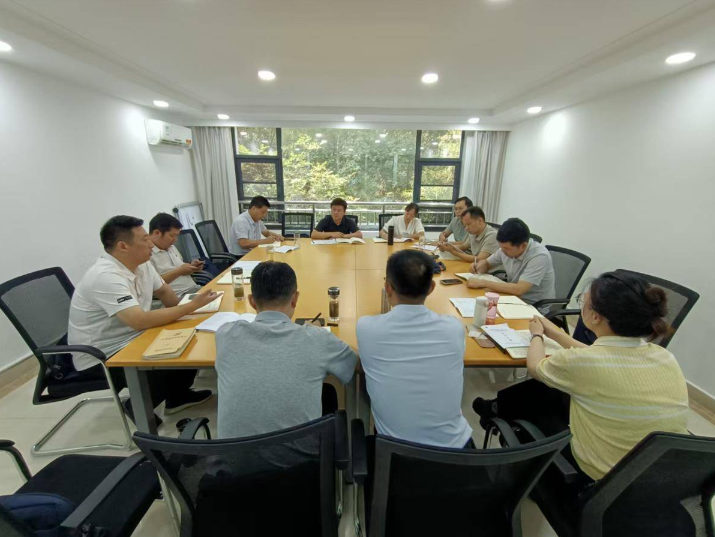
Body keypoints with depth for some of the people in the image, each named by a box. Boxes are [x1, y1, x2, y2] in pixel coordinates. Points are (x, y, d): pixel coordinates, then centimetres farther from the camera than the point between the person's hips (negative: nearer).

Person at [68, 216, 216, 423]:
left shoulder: (141, 263, -3)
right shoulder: (106, 276, -30)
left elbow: (163, 290, 13)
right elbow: (140, 321, -39)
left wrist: (183, 313, -1)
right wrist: (192, 306, -33)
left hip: (131, 339, 8)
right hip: (101, 357, -8)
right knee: (170, 366, -25)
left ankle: (177, 395, 21)